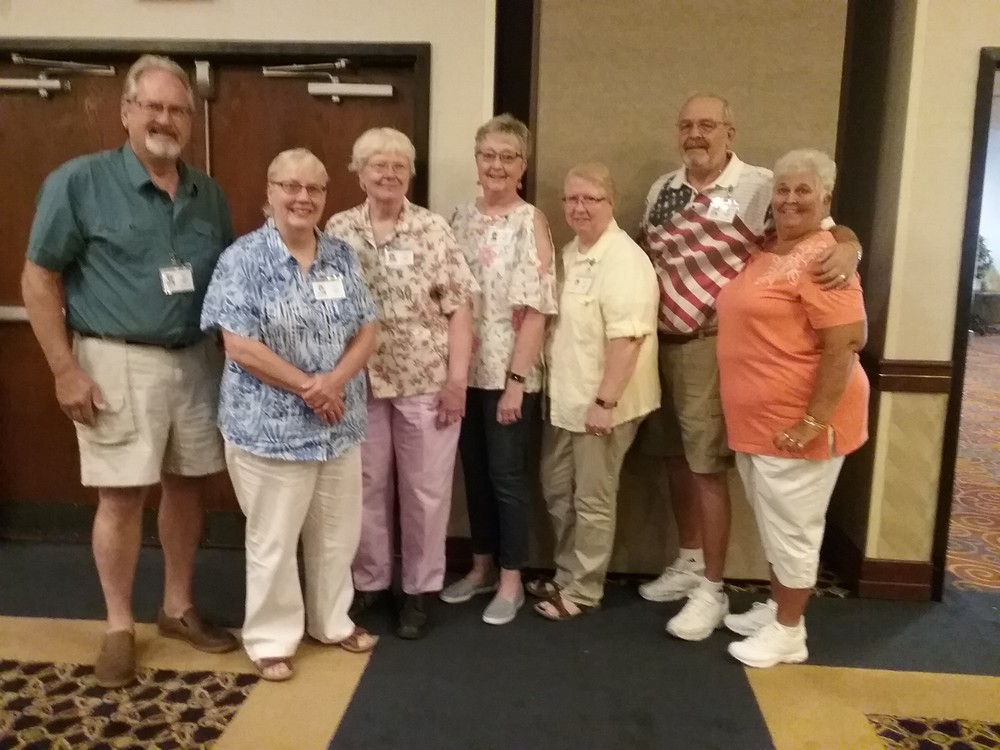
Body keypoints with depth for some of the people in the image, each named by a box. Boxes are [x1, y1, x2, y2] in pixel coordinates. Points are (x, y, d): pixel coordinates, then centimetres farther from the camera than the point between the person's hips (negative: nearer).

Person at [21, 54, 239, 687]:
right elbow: (39, 279, -5)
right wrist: (66, 369, -10)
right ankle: (120, 627, 21)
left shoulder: (208, 193, 9)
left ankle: (179, 609, 29)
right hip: (119, 362, -4)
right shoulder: (79, 182, -5)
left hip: (197, 360, 5)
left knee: (187, 486, 11)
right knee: (122, 496, 2)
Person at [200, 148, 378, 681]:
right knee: (273, 540, 9)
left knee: (338, 533, 17)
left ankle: (332, 621, 38)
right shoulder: (243, 259, -9)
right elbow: (240, 345, -16)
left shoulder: (342, 257, 6)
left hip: (339, 423, 5)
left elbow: (367, 332, 4)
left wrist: (334, 382, -14)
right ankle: (270, 639, 28)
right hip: (270, 427, -5)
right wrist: (307, 387, -17)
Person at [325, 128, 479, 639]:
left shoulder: (434, 230, -2)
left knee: (426, 488, 8)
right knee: (367, 486, 13)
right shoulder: (338, 231, 3)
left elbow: (458, 307, -4)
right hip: (359, 382, 2)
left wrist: (457, 376, -9)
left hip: (426, 381, -1)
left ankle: (419, 588, 25)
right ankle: (368, 581, 31)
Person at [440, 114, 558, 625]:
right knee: (474, 471, 15)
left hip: (508, 374, -5)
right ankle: (481, 567, 32)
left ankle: (510, 581, 21)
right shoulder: (461, 218, 8)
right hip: (466, 371, 5)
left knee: (507, 475, 5)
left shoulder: (530, 222, -8)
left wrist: (516, 380, -16)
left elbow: (536, 310, -13)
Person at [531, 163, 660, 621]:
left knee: (592, 500, 6)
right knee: (557, 491, 18)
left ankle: (583, 590, 22)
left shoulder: (624, 260, -17)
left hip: (601, 403, -9)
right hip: (564, 398, 9)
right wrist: (555, 385, 18)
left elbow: (627, 338, -23)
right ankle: (566, 574, 35)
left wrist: (605, 401, -24)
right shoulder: (569, 254, 11)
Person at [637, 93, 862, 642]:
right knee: (675, 457, 15)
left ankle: (712, 591, 13)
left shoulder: (759, 187, -9)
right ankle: (689, 564, 33)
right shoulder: (663, 190, 10)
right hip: (658, 342, 6)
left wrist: (848, 248, -33)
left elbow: (825, 229, -11)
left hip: (709, 348, -6)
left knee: (706, 467, -2)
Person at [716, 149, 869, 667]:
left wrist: (814, 420, -23)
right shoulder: (765, 251, 11)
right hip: (758, 418, 9)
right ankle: (776, 607, 37)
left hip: (796, 421, -9)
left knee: (791, 527, 5)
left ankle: (788, 633, 21)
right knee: (772, 523, 21)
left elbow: (847, 343, -22)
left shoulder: (821, 258, -17)